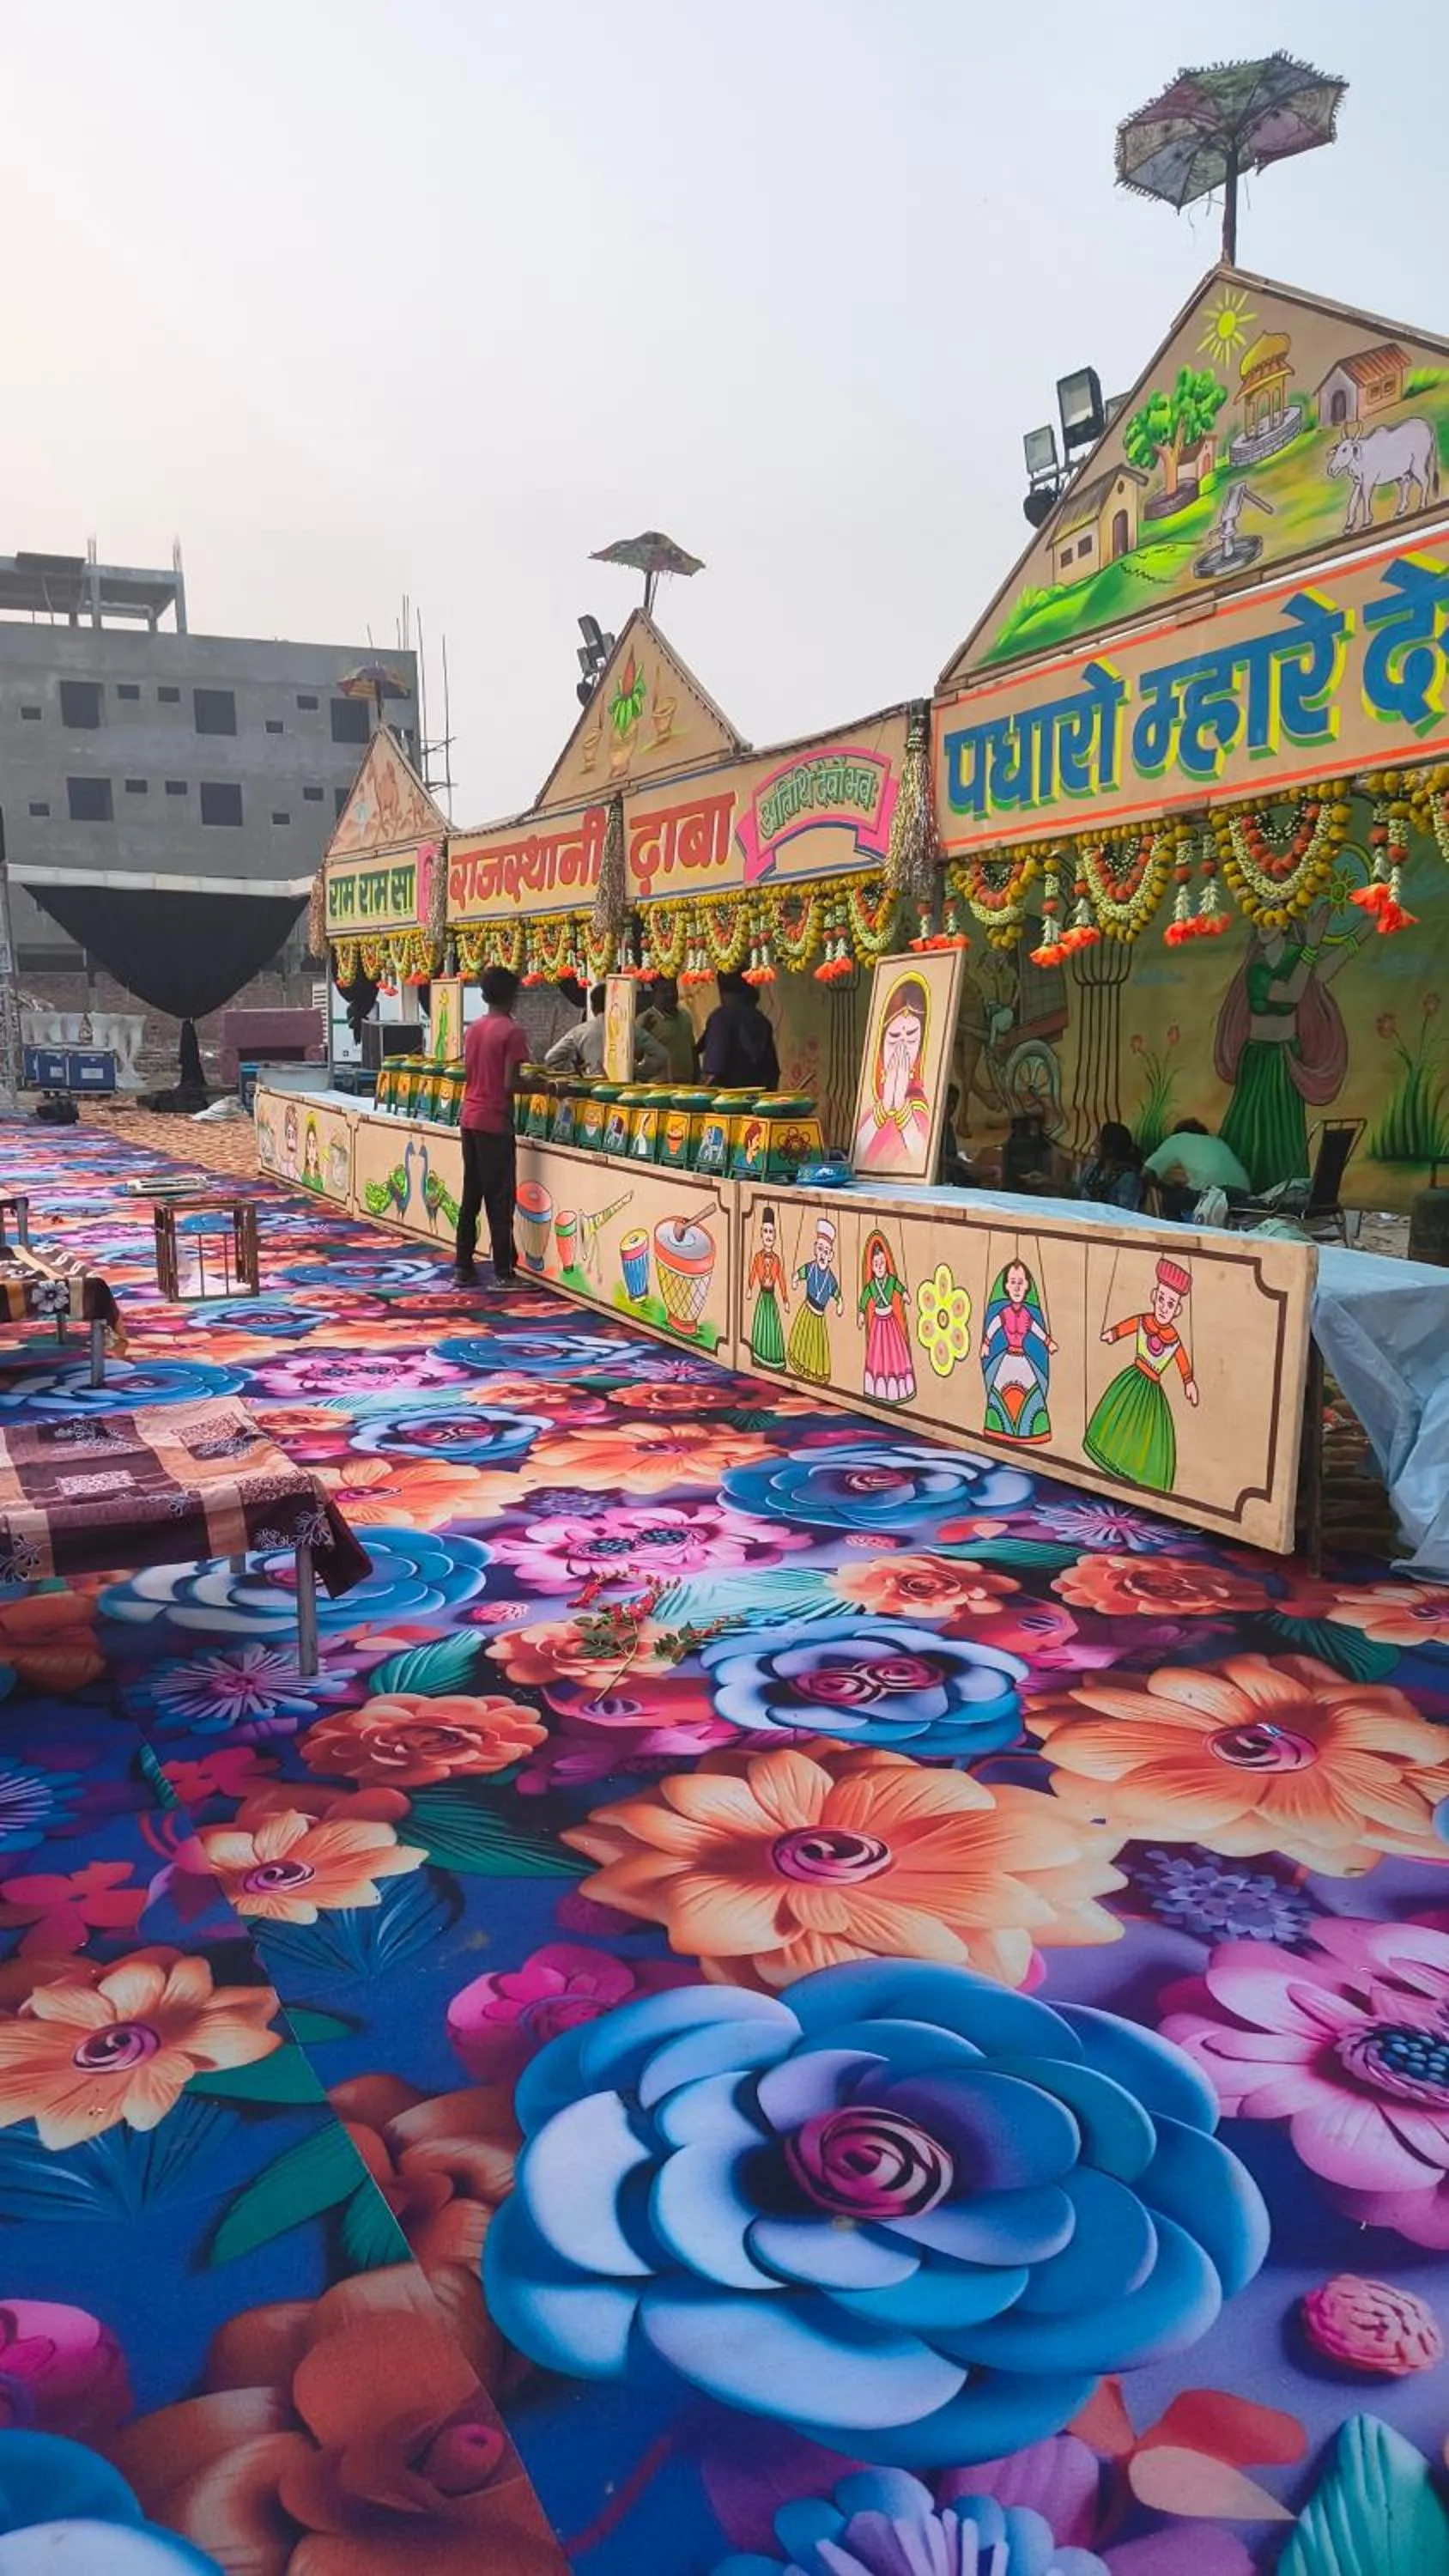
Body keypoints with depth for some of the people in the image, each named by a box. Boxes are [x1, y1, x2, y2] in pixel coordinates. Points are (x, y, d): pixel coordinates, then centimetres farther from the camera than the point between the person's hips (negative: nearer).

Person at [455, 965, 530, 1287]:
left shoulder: (474, 1029, 10)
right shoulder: (512, 1032, -12)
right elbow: (510, 1084, -18)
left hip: (470, 1120, 7)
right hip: (495, 1123, -7)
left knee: (470, 1197, 12)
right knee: (500, 1200, -2)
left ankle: (464, 1267, 15)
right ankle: (504, 1271, 2)